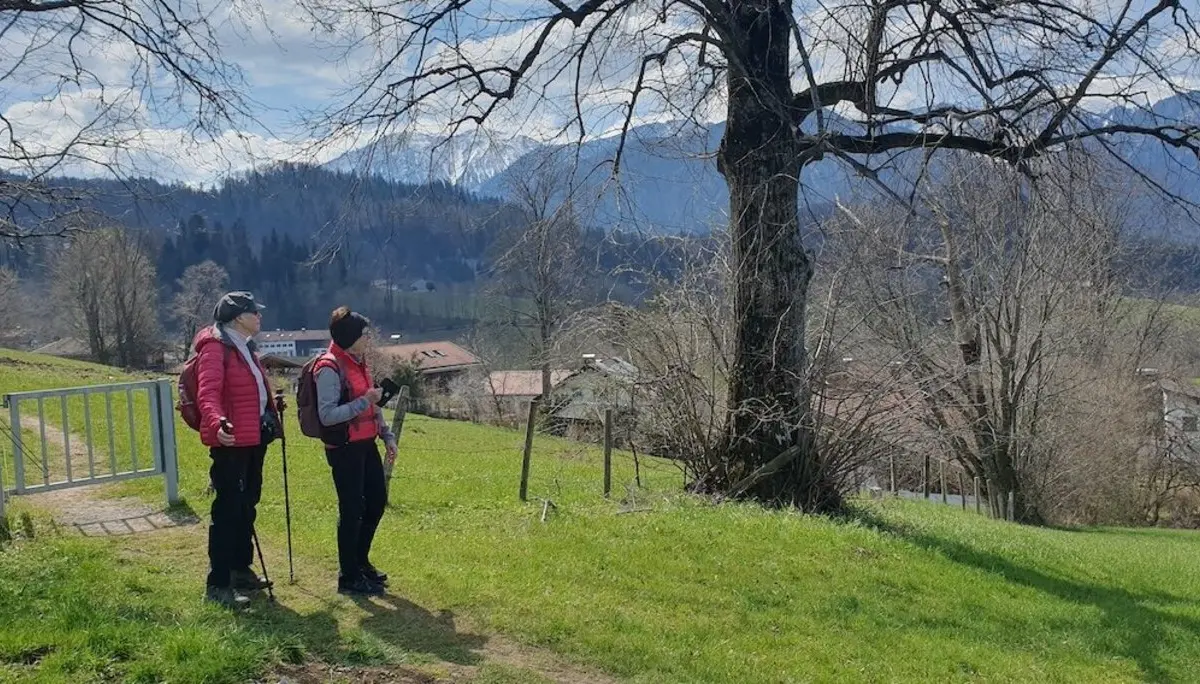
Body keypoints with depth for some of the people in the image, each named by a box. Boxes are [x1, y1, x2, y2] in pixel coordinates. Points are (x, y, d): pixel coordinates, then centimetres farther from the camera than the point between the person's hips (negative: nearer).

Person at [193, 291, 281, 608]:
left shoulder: (245, 347, 16)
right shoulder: (215, 347, -14)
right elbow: (207, 393, -27)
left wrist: (271, 414, 37)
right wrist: (217, 424, -42)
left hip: (254, 438, 10)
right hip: (230, 441, -10)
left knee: (247, 506, 16)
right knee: (228, 510, -7)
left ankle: (241, 570, 29)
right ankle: (218, 585, -2)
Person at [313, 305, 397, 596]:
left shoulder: (359, 362, 11)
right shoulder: (329, 368, -17)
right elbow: (327, 415, -22)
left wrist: (387, 435, 14)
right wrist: (364, 401, -24)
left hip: (365, 445, 9)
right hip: (344, 449, -9)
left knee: (377, 501, 15)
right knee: (352, 509, -1)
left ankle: (360, 561, 33)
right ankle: (349, 577, 13)